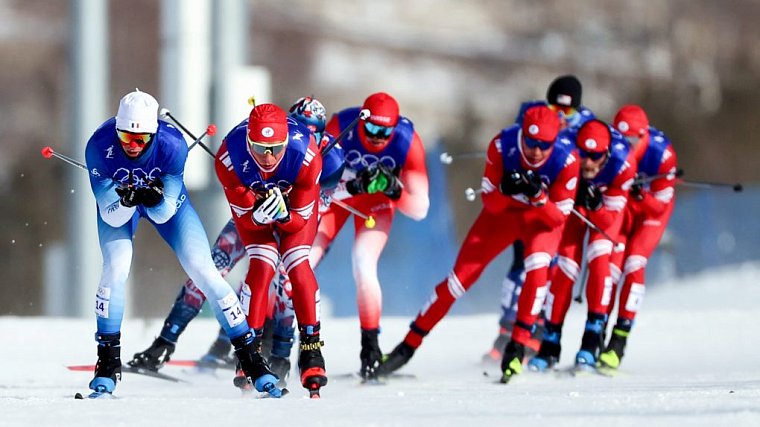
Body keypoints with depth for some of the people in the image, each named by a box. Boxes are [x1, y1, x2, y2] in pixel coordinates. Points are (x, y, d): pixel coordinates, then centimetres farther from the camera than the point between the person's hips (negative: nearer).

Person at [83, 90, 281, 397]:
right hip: (116, 199, 0)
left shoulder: (172, 144, -35)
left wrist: (156, 200, -51)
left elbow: (165, 214, -29)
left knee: (203, 271, -9)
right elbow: (111, 216, -30)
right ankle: (108, 363, -7)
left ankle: (250, 358, 0)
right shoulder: (100, 146, -34)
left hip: (165, 197, 0)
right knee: (116, 269, -23)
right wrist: (125, 201, -50)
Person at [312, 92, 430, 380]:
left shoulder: (407, 142, -30)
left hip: (376, 199, -1)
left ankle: (370, 347, -6)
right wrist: (350, 186, -49)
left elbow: (420, 209, -26)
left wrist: (394, 190, -45)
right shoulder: (340, 126, -32)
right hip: (335, 191, 1)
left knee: (364, 267, -22)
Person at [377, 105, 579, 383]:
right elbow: (490, 202, -18)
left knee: (537, 266, -31)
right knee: (462, 275, -4)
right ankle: (409, 344, 9)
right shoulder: (502, 145, -28)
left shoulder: (566, 160, -30)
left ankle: (518, 344, -19)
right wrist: (505, 191, -41)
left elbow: (559, 217, -23)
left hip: (544, 217, -1)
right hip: (503, 211, 1)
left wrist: (538, 196, -43)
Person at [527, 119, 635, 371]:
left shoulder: (622, 163, -37)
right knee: (564, 266, -9)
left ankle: (592, 340, -13)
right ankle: (550, 345, 2)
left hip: (606, 203, -1)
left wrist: (596, 205, -49)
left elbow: (608, 220, -29)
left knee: (599, 257, -21)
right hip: (572, 197, 1)